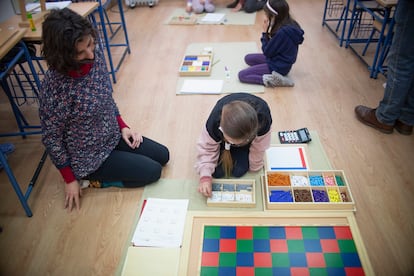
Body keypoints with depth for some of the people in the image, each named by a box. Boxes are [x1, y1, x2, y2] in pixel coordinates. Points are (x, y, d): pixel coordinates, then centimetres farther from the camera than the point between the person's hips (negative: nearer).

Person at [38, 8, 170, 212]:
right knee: (152, 171, -4)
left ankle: (102, 172, 17)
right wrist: (70, 179, -10)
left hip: (113, 135, 7)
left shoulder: (95, 51, -14)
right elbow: (51, 138, -19)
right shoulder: (55, 86, -32)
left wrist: (122, 125, 0)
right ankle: (94, 177, 10)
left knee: (163, 156, 14)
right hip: (89, 156, -7)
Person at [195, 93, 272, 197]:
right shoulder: (215, 120, -43)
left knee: (238, 171, -12)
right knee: (217, 172, -10)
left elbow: (258, 147, -23)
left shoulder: (262, 119, -43)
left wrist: (254, 166, -6)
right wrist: (205, 176, -37)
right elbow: (207, 147, -26)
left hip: (247, 133, 0)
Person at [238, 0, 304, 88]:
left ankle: (272, 80, -14)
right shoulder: (289, 25, -2)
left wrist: (265, 32, -11)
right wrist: (267, 32, -8)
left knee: (241, 75, -9)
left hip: (279, 66, -10)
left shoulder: (282, 32, -29)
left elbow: (267, 52, -17)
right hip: (281, 61, 10)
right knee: (248, 58, 20)